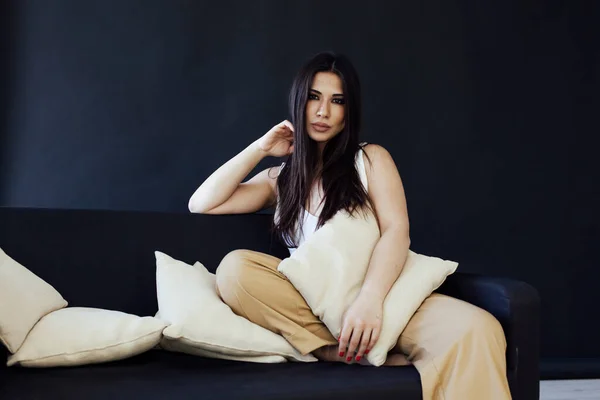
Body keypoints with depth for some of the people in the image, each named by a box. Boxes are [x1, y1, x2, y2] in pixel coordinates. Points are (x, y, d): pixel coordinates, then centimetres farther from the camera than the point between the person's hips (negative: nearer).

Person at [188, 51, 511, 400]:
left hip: (382, 297, -3)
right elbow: (201, 204, 11)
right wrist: (260, 148, 11)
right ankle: (367, 358, -29)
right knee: (235, 268, -29)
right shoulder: (280, 179, 19)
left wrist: (370, 299, -25)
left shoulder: (371, 158, 11)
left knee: (477, 330, -33)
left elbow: (397, 230, -6)